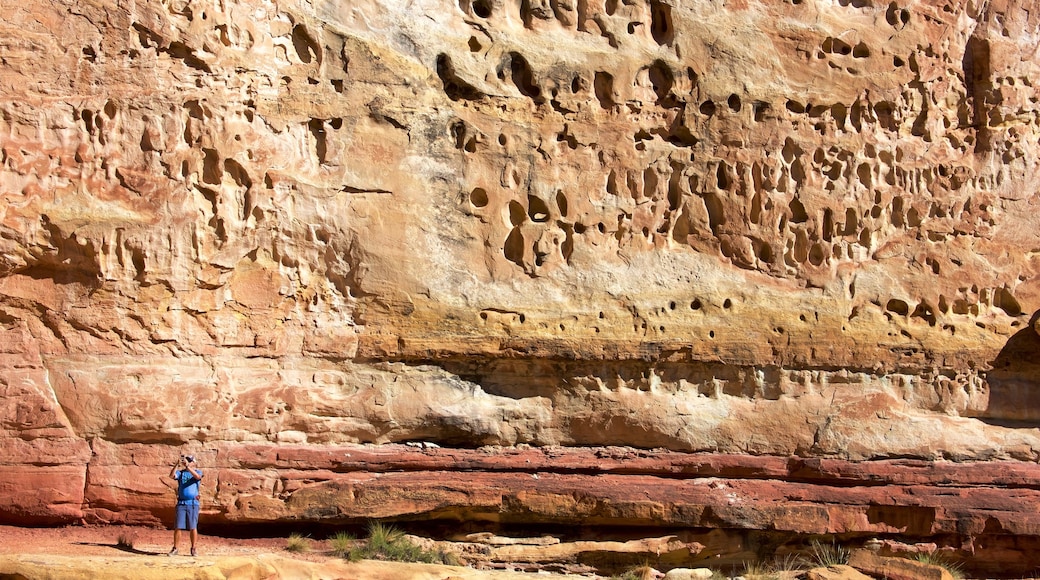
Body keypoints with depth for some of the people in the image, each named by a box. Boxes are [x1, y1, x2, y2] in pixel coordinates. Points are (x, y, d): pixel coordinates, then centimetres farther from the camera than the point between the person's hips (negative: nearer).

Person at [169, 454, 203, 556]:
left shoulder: (198, 471, 5)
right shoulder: (180, 472, 10)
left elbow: (197, 476, -19)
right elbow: (171, 475, -10)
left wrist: (187, 466, -26)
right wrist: (177, 464, -23)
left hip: (193, 503, -2)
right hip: (181, 502, 2)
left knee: (193, 527, 0)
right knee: (177, 527, 0)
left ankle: (193, 549, 9)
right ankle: (175, 549, 7)